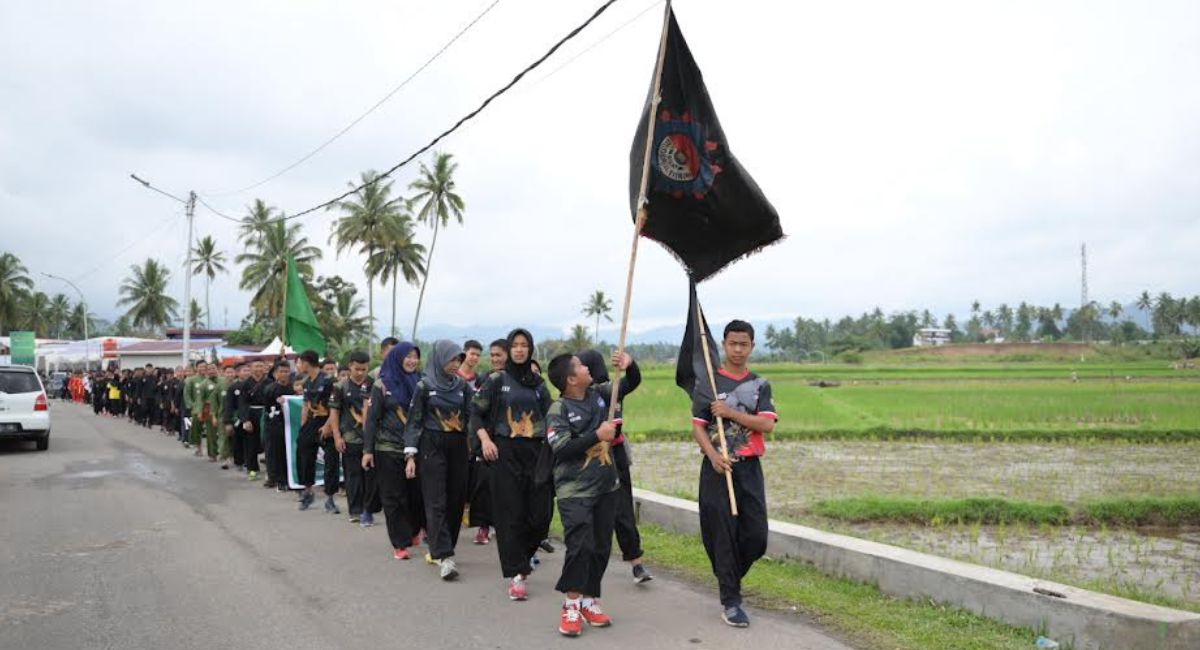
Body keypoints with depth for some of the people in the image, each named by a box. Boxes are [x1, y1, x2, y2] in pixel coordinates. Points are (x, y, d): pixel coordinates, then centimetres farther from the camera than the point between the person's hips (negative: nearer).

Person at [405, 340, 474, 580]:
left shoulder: (463, 386, 8)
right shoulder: (425, 386, -1)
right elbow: (414, 421, -2)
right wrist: (410, 454, -8)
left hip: (458, 447, 4)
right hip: (432, 447, -4)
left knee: (456, 500, 4)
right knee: (437, 501, -9)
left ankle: (440, 548, 17)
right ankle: (444, 556, -14)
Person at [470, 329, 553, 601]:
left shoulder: (537, 381, 10)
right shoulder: (497, 380, 2)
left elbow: (549, 415, 12)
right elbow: (475, 411, 3)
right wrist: (485, 439, -10)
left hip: (536, 452, 3)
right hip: (505, 452, -3)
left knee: (539, 513, 1)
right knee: (511, 514, -3)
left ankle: (522, 556, 28)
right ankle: (516, 576, 1)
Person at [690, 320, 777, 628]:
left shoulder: (760, 385, 8)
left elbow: (767, 424, -6)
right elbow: (697, 426, -2)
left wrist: (729, 412, -15)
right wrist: (713, 456, -18)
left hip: (749, 467, 2)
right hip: (717, 467, -2)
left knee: (756, 536, 1)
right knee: (723, 534, -1)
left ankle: (729, 578, 28)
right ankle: (730, 602, 9)